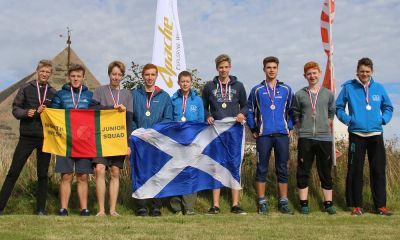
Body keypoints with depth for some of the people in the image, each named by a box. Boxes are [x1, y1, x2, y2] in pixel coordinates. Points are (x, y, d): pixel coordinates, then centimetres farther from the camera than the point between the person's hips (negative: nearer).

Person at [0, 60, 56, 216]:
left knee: (43, 174, 5)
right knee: (13, 172, -1)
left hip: (45, 138, 1)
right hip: (27, 136, -1)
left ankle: (41, 209, 13)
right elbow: (15, 109, 4)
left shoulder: (53, 93, 8)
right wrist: (26, 113, -16)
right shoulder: (26, 88, 5)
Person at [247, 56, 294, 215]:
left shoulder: (286, 89, 7)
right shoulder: (257, 90, 5)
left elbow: (291, 110, 12)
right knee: (262, 169, 2)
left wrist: (289, 127, 4)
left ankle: (283, 202, 14)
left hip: (282, 135, 1)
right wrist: (253, 130, 2)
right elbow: (250, 111, 7)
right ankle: (262, 202, 9)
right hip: (263, 135, -1)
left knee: (282, 169, 5)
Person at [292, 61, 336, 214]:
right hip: (305, 138, 0)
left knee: (326, 171, 5)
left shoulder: (328, 94, 8)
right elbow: (295, 115, 10)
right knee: (303, 171, 2)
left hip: (324, 137, 1)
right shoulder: (299, 95, 5)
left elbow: (331, 113, 17)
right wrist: (302, 129, 2)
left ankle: (328, 203, 14)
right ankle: (304, 204, 10)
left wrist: (326, 126, 7)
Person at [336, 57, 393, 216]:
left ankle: (381, 205, 14)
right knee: (355, 171, 1)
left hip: (376, 134, 2)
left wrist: (383, 119, 0)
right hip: (356, 135, -2)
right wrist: (347, 119, -8)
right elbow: (339, 107, 6)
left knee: (379, 170, 4)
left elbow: (388, 107, 17)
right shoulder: (348, 88, 0)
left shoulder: (379, 88, 7)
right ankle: (356, 205, 11)